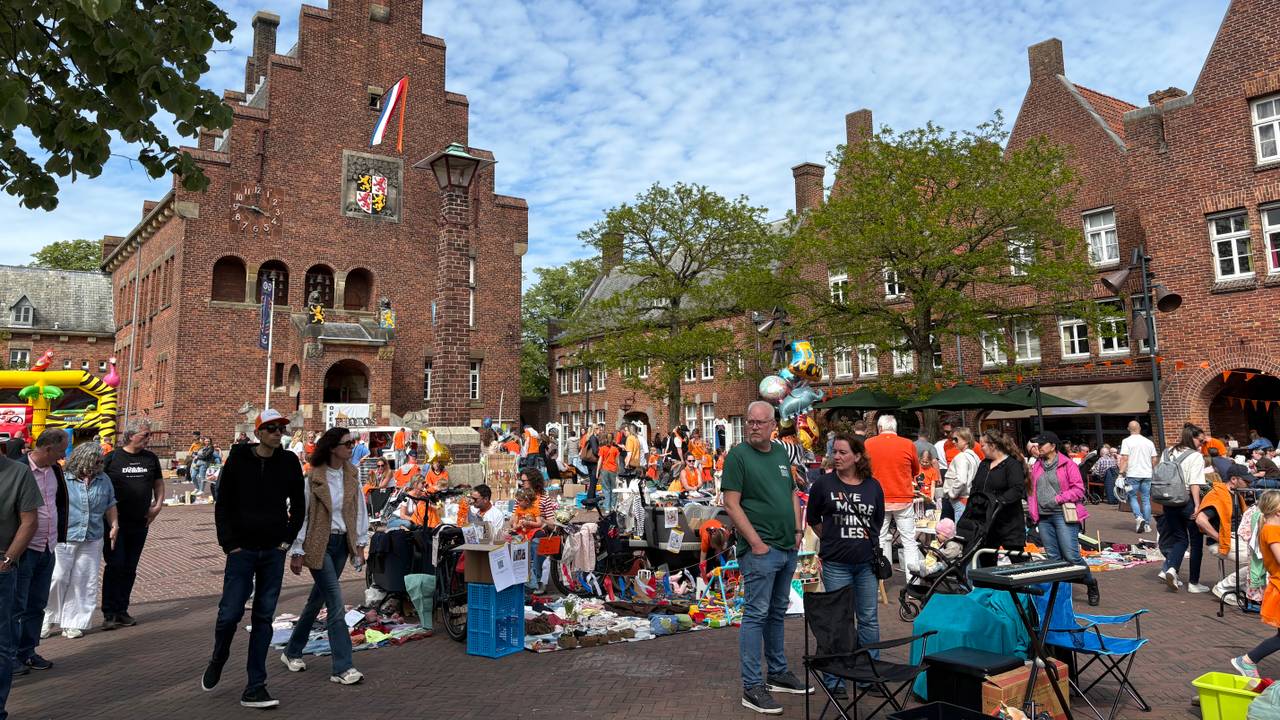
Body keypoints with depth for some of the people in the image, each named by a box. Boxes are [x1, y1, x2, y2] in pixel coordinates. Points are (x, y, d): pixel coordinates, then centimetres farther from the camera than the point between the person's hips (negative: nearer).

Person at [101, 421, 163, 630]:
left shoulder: (151, 458, 8)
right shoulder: (112, 458, -4)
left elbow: (158, 483, 18)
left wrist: (158, 505, 7)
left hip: (140, 523, 4)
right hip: (115, 521, -4)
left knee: (130, 568, 10)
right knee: (114, 565, -6)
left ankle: (122, 611, 20)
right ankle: (109, 614, 4)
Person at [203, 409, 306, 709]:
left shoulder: (289, 462, 1)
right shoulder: (238, 461, -4)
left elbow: (297, 504, 10)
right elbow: (222, 506, 1)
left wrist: (288, 538, 3)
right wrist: (229, 544, -5)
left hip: (274, 552, 2)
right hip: (242, 550, -2)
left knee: (263, 619, 5)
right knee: (230, 613, -2)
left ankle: (255, 687, 12)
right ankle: (217, 662, 31)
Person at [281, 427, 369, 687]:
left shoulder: (353, 474, 3)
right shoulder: (313, 478, -13)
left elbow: (359, 509, 10)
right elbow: (301, 515, -7)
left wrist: (361, 543, 9)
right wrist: (297, 551, -5)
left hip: (342, 543, 6)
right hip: (319, 545, -6)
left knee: (317, 599, 17)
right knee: (336, 603, -9)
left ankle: (292, 652, 37)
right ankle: (342, 668, -2)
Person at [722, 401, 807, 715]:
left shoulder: (781, 453, 11)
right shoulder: (738, 455, -10)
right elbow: (731, 503, -14)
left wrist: (797, 530, 8)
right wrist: (756, 542, -17)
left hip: (787, 548, 7)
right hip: (760, 549, -7)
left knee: (777, 612, 18)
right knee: (756, 614, -3)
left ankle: (778, 673, 31)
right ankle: (752, 688, 5)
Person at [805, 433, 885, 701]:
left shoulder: (873, 487, 4)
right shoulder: (824, 484, -4)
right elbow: (812, 518, 8)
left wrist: (868, 539, 12)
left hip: (867, 562, 3)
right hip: (836, 564, -3)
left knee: (869, 619, 12)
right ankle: (834, 680, 14)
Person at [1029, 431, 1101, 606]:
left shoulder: (1067, 464, -2)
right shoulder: (1036, 467, 15)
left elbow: (1079, 489, -6)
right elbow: (1031, 491, 17)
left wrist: (1058, 499, -14)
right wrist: (1033, 512, 6)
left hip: (1063, 515, -5)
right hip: (1044, 518, 6)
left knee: (1071, 556, -8)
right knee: (1053, 557, 7)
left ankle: (1091, 585, 15)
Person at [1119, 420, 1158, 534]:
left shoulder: (1126, 441, -4)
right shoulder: (1149, 442, 9)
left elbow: (1124, 458, -11)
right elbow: (1154, 460, 12)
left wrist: (1121, 472, -9)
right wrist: (1153, 472, 25)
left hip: (1133, 475, -4)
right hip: (1147, 475, 4)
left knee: (1132, 497, 7)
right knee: (1146, 499, 8)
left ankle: (1139, 517, -12)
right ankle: (1147, 524, 10)